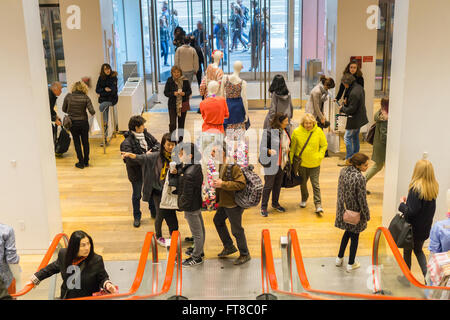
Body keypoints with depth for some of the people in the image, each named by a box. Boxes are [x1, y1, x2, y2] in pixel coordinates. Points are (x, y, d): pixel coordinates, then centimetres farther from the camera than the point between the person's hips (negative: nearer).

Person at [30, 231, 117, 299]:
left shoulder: (97, 260, -19)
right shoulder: (64, 254, -8)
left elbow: (103, 278, -5)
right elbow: (54, 267, 13)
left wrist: (107, 285, -27)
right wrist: (36, 278, 20)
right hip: (66, 297, 4)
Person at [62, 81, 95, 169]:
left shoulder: (68, 96, -7)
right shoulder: (85, 98, -10)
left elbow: (64, 109, 2)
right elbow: (92, 111, -16)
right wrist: (92, 113, 7)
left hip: (73, 123, 0)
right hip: (84, 123, 0)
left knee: (77, 143, 10)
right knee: (85, 142, 14)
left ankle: (81, 162, 12)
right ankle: (86, 162, 23)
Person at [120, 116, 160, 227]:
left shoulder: (146, 134, -5)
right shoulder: (127, 142, -24)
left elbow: (157, 144, 4)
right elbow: (130, 160, -31)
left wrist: (152, 151, -17)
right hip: (136, 173, -5)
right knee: (137, 195, 11)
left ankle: (154, 212, 43)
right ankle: (137, 217, 30)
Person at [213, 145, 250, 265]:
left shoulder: (233, 166, -23)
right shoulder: (219, 166, 6)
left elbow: (241, 184, -28)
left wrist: (222, 184, -28)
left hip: (234, 203, -10)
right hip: (224, 202, 10)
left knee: (237, 230, 2)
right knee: (218, 220, 24)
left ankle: (245, 255, 21)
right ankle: (229, 247, 40)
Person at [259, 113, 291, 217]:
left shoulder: (285, 131, 4)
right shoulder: (269, 132, -19)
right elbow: (262, 148, -21)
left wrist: (288, 150, 10)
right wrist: (269, 151, -38)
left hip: (282, 163, 7)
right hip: (271, 164, -7)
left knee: (278, 184, 19)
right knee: (268, 186, 3)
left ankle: (275, 203, 37)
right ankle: (263, 207, 16)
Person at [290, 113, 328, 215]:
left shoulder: (319, 132, -10)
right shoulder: (297, 132, -11)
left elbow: (324, 145, 3)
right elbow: (292, 147, 0)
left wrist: (320, 156, -8)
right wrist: (291, 159, 2)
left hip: (314, 163, -1)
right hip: (301, 162, 1)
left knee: (315, 184, -2)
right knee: (303, 182, 18)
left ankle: (318, 205, 1)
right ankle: (304, 199, 42)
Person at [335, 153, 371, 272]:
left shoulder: (343, 171, -5)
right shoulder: (360, 178, -26)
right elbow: (362, 199, -20)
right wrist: (367, 215, -7)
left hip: (344, 209, 6)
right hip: (355, 212, -6)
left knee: (348, 232, 27)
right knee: (354, 236, 13)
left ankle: (339, 258, 35)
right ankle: (351, 264, 27)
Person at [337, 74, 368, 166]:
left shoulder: (354, 93, -27)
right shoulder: (359, 87, 5)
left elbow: (351, 109, -23)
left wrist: (342, 109, -7)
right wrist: (346, 103, 5)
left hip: (355, 119, -10)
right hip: (360, 118, 10)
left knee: (347, 138, -2)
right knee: (355, 137, 20)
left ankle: (349, 160, 2)